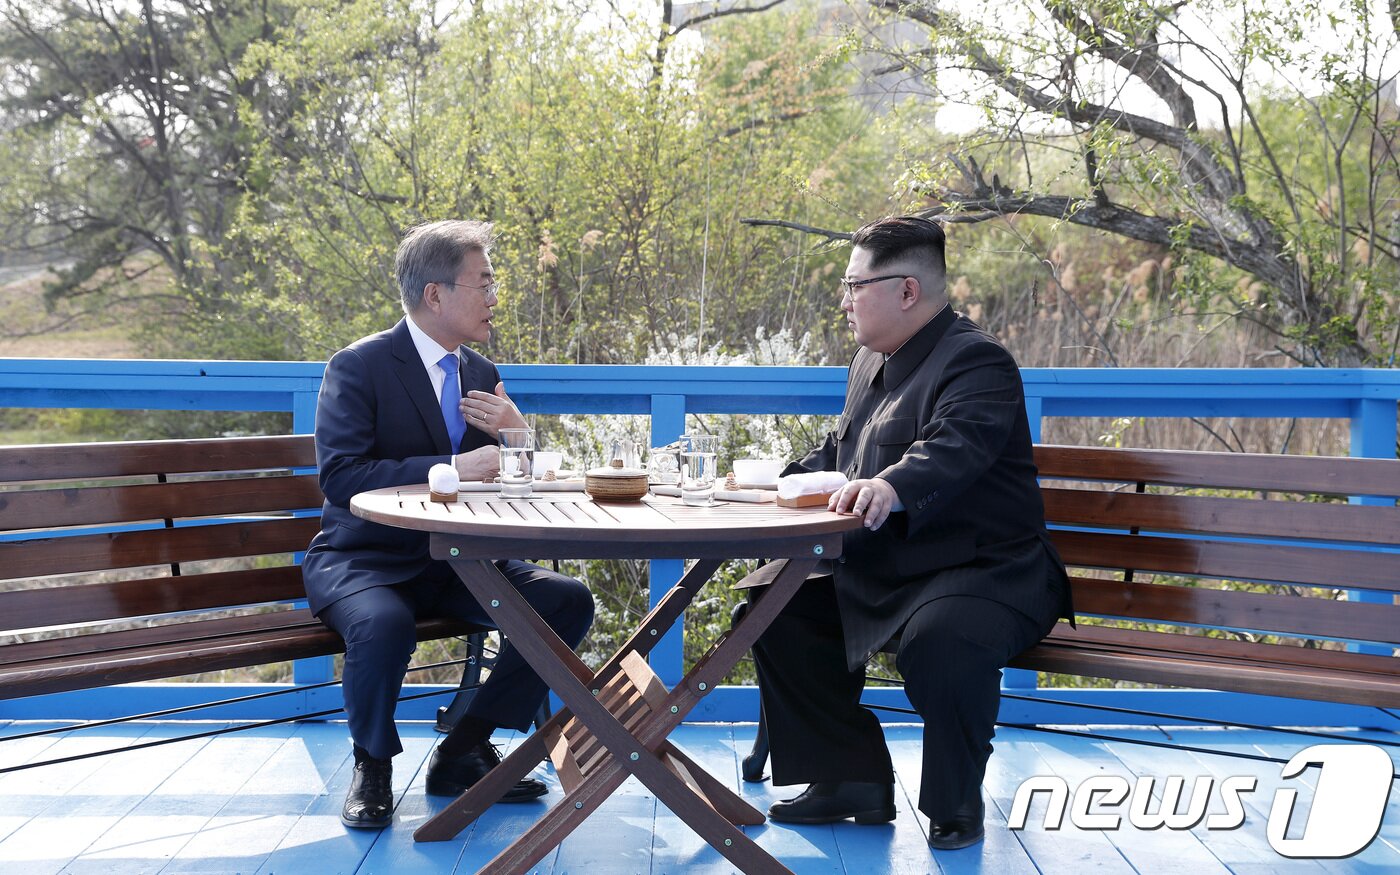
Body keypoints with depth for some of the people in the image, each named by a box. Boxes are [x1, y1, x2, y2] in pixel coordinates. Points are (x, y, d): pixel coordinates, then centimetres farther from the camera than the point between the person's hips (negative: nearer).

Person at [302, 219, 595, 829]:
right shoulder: (359, 366, -11)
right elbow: (339, 475, -23)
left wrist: (515, 433, -9)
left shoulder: (481, 373, 9)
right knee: (384, 622, -38)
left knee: (569, 601, -12)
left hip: (458, 560, 6)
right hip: (366, 560, -6)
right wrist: (449, 469, -29)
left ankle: (463, 753, 0)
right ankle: (372, 767, -6)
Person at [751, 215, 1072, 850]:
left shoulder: (974, 361, -16)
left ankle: (955, 806, -9)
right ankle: (852, 780, 11)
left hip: (984, 570, -9)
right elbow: (839, 455, 29)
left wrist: (891, 485, -54)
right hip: (880, 566, 10)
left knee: (940, 644, -37)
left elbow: (954, 446, -36)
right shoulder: (872, 361, 14)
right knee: (778, 607, 1)